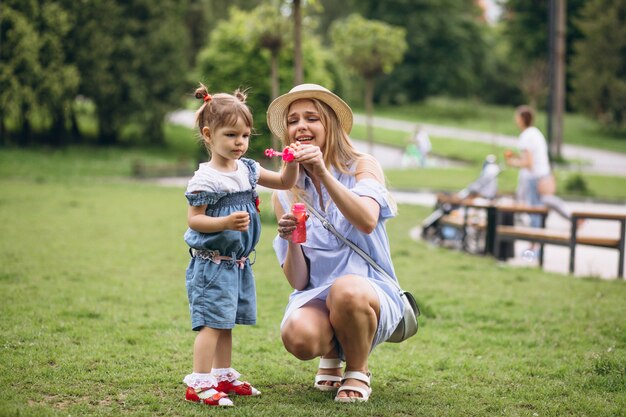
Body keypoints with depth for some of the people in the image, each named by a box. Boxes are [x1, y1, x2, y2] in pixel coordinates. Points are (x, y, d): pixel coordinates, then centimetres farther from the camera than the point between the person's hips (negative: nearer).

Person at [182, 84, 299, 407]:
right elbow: (194, 219, -17)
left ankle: (223, 376, 26)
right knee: (212, 323, -10)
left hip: (238, 263, 8)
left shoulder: (247, 170, 8)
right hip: (212, 263, -8)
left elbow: (284, 182, 15)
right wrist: (226, 222, -30)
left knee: (226, 322, 16)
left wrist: (292, 163, -4)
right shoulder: (205, 179, -16)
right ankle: (198, 384, -7)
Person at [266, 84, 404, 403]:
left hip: (369, 290, -2)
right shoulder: (285, 195, 7)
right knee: (297, 336, -33)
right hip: (315, 297, 2)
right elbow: (297, 281, 2)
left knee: (346, 291, -39)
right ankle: (331, 357, 7)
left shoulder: (362, 167, -1)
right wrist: (290, 241, -18)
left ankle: (358, 371, -6)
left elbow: (367, 222, -24)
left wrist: (323, 173, -32)